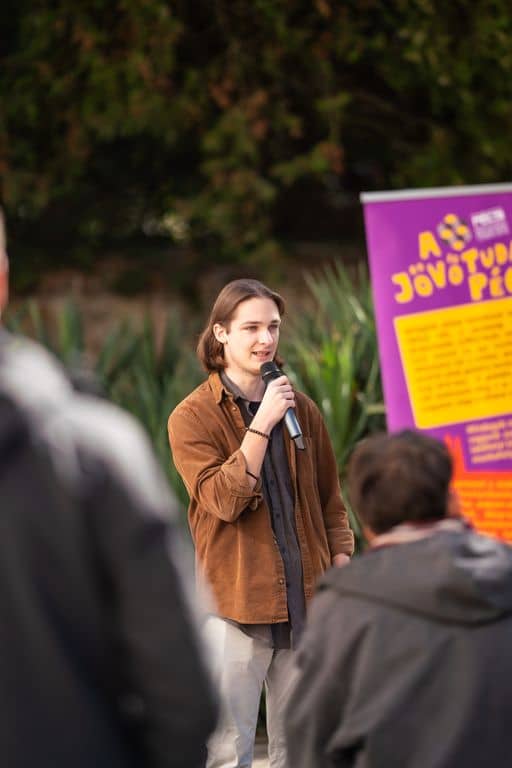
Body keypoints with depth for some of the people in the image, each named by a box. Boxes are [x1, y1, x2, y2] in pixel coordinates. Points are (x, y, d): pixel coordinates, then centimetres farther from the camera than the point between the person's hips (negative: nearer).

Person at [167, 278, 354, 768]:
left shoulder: (302, 411, 10)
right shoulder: (192, 418, -4)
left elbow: (330, 503, 16)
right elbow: (225, 499, -17)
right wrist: (262, 423, -20)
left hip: (305, 604, 4)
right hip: (235, 605, -4)